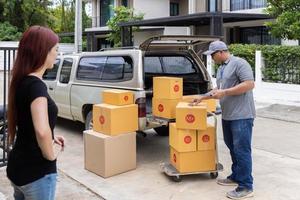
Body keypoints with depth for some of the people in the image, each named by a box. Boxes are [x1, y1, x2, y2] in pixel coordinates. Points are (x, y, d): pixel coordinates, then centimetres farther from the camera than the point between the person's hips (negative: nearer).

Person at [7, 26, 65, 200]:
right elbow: (42, 131, -38)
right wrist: (50, 155, -20)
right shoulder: (36, 85, -22)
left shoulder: (22, 82, 5)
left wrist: (50, 139, 11)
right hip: (36, 171, -8)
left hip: (18, 166, 8)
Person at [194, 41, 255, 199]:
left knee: (242, 150, -6)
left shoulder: (239, 63, -12)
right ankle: (236, 177, 30)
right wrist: (202, 97, 24)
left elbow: (250, 84, -21)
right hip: (227, 115, 9)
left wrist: (225, 93, -21)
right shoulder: (221, 68, 17)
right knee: (233, 148, 16)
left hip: (241, 115, -9)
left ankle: (246, 187, 1)